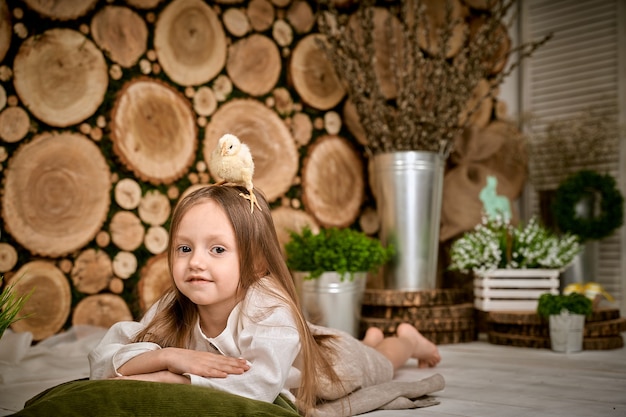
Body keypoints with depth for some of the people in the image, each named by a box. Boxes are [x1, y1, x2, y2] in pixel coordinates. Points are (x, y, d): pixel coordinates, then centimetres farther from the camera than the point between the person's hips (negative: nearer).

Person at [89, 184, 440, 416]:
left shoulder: (270, 311, -48)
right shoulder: (173, 311, -34)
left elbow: (256, 386, -61)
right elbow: (102, 361, -36)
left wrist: (163, 379, -59)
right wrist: (167, 356, -52)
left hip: (328, 358, -4)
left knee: (378, 366, 29)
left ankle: (406, 339, 60)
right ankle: (370, 338, 63)